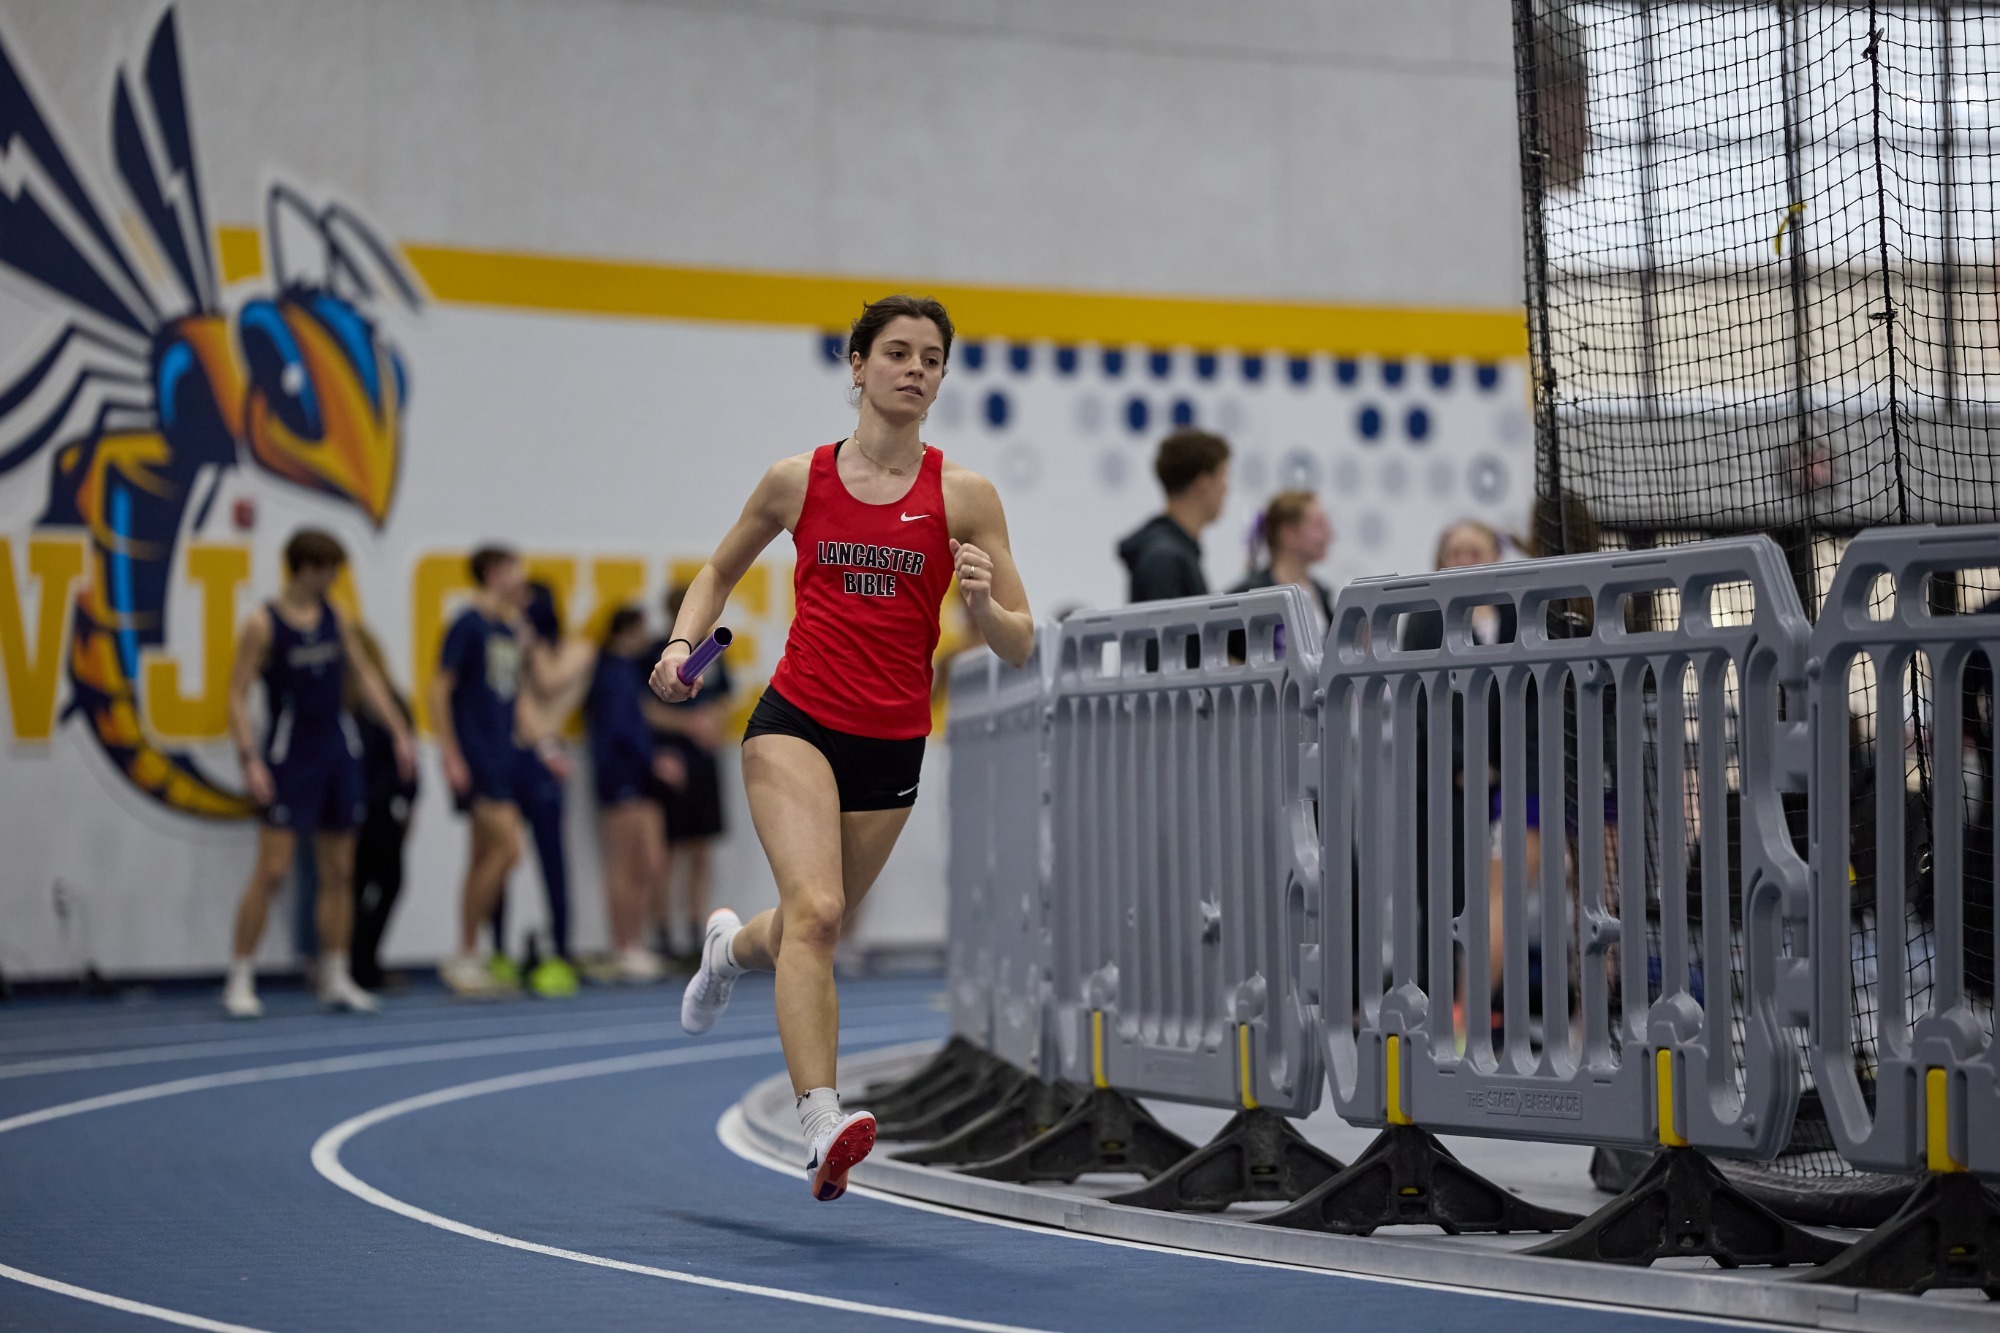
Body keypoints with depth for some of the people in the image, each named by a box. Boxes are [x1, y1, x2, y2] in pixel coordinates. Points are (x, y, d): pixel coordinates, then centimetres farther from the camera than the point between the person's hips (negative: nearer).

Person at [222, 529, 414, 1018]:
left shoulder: (334, 618, 8)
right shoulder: (262, 624, -9)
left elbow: (366, 675, 15)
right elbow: (237, 696, -10)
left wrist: (399, 733, 10)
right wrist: (250, 760, -19)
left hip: (337, 752, 6)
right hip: (289, 757, -6)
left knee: (339, 870, 8)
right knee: (272, 869, -10)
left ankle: (336, 978, 16)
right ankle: (240, 981, -4)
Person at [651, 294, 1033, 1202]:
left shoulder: (964, 496, -1)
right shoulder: (798, 480, 2)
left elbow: (1019, 647, 0)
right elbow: (721, 568, 20)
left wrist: (982, 603, -22)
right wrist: (683, 643, 2)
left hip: (891, 747, 2)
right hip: (795, 721, -2)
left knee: (807, 932, 16)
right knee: (815, 908, -24)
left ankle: (734, 945, 53)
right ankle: (822, 1123, -29)